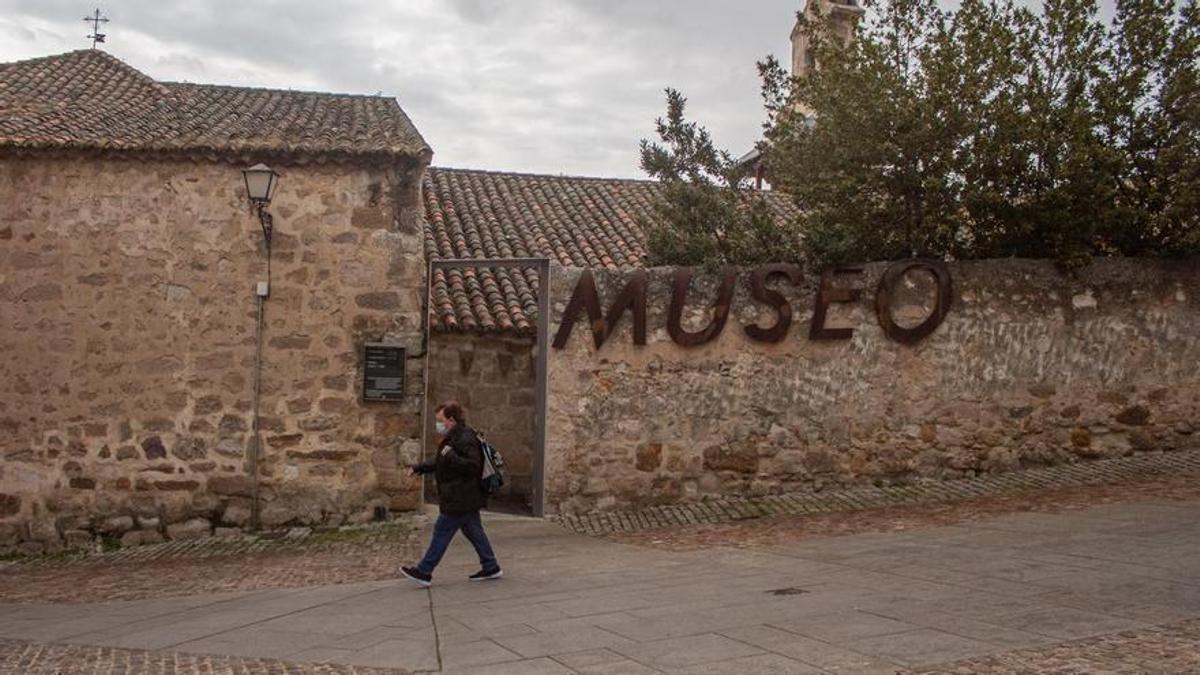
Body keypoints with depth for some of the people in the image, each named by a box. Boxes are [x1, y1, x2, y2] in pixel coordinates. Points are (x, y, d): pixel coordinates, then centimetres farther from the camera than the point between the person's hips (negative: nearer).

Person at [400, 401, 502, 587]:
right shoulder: (453, 438, 15)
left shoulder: (465, 439, -19)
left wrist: (450, 456, -27)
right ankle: (491, 568, 20)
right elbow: (437, 462, 26)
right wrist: (418, 468, 18)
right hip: (465, 499, 10)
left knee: (441, 532, -2)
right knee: (473, 531, 14)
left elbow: (473, 466, -27)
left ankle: (424, 572, 5)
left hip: (459, 500, -10)